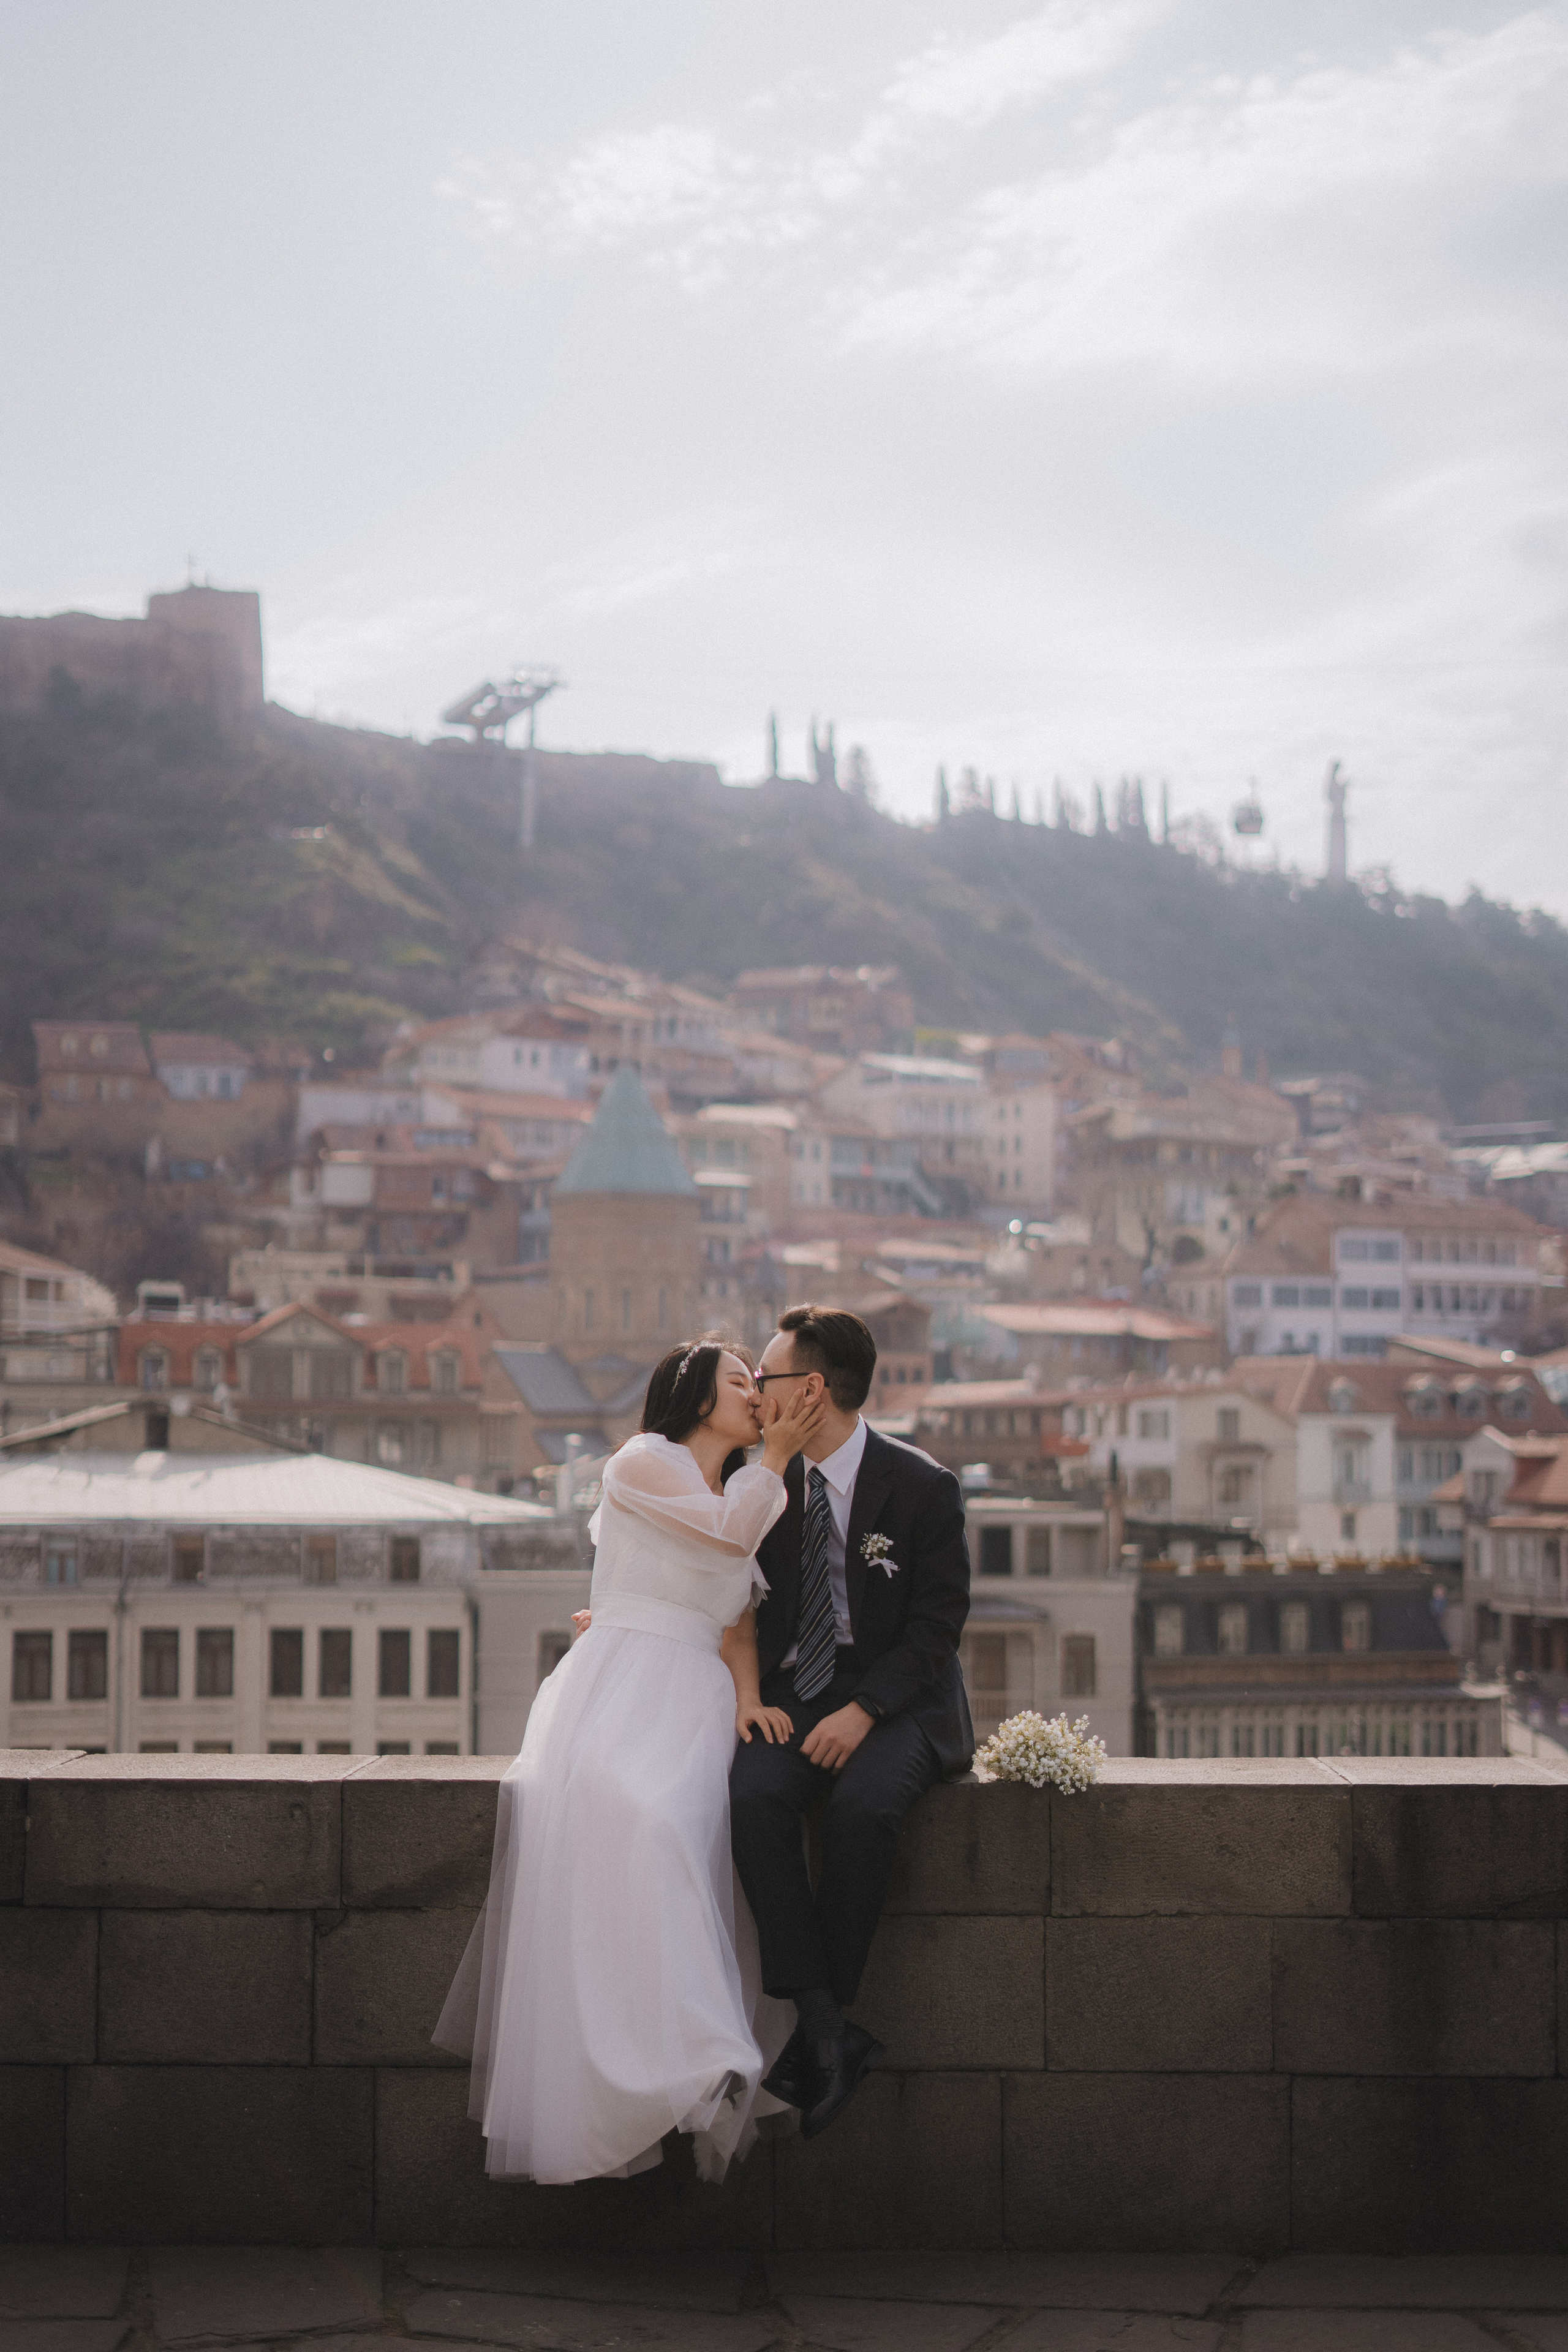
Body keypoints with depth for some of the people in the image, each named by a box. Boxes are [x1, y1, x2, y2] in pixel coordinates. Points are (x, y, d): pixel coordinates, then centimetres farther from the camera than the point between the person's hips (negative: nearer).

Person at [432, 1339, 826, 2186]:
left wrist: (747, 1695, 3)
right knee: (588, 1806, -35)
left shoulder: (751, 1494, 26)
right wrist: (778, 1452, 7)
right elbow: (732, 1529, -4)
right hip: (616, 1680, -4)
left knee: (660, 1814, -31)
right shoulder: (642, 1462, 8)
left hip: (695, 1696, 4)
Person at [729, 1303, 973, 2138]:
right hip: (795, 1692, 4)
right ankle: (825, 2029, -27)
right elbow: (751, 1601, 16)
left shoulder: (924, 1487, -6)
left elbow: (935, 1627, -8)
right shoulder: (767, 1484, 7)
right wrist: (747, 1682, -3)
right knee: (752, 1794, -28)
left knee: (861, 1806, -34)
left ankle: (821, 2028, -21)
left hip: (899, 1700, -3)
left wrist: (863, 1711, -20)